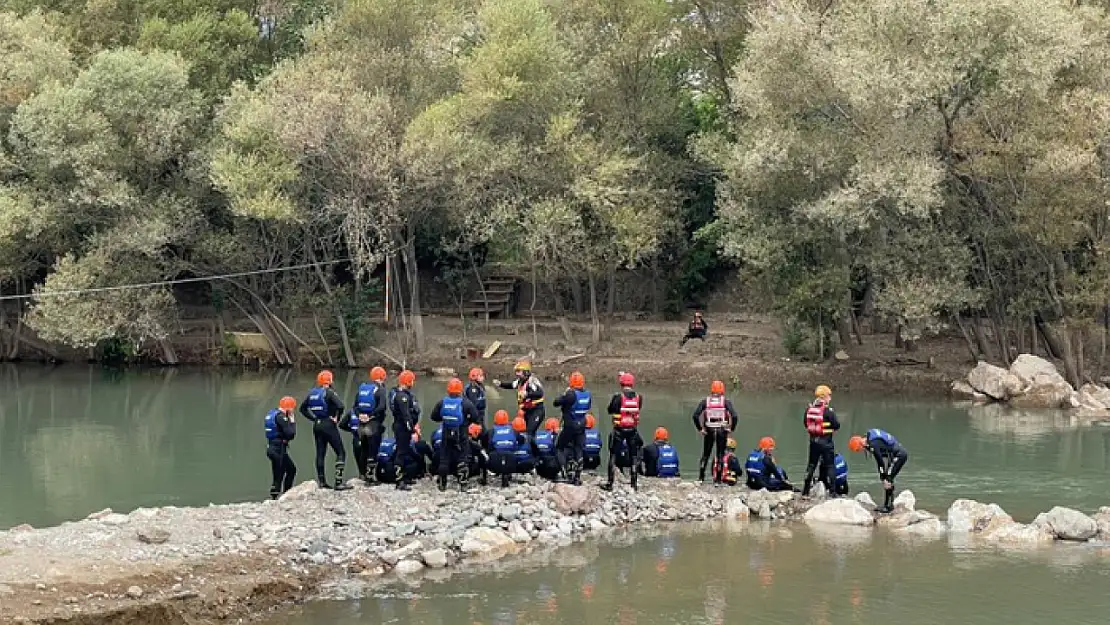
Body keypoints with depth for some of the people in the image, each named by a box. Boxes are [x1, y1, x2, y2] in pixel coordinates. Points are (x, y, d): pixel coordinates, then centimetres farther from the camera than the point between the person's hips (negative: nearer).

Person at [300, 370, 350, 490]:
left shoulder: (312, 393, 8)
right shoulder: (329, 392, -13)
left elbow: (303, 408, 19)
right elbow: (341, 406, -26)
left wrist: (313, 418, 15)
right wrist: (337, 418, -10)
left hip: (317, 425, 7)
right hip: (328, 425, -7)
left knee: (320, 453, 14)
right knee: (340, 453, -3)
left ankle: (321, 481, 18)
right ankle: (339, 482, -11)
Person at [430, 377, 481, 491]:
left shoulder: (442, 403, -3)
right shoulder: (465, 403, -11)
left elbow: (434, 416, 4)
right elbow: (475, 417, -10)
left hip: (446, 434, 2)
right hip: (461, 435, -2)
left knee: (444, 458, 12)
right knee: (463, 458, 6)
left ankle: (442, 484, 15)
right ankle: (463, 483, 1)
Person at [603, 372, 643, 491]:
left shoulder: (618, 397, -14)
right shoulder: (639, 397, -5)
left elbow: (610, 410, -2)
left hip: (619, 430, -3)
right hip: (633, 430, 3)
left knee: (613, 456, 5)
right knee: (634, 456, 13)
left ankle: (610, 483, 3)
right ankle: (634, 484, 15)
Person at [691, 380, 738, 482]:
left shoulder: (705, 401, 2)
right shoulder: (726, 401, -1)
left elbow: (695, 415, -5)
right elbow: (734, 416, -12)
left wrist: (699, 428, 3)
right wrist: (732, 428, 1)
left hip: (709, 431, 1)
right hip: (722, 430, -1)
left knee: (705, 454, 13)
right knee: (720, 454, 8)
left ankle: (701, 476, 7)